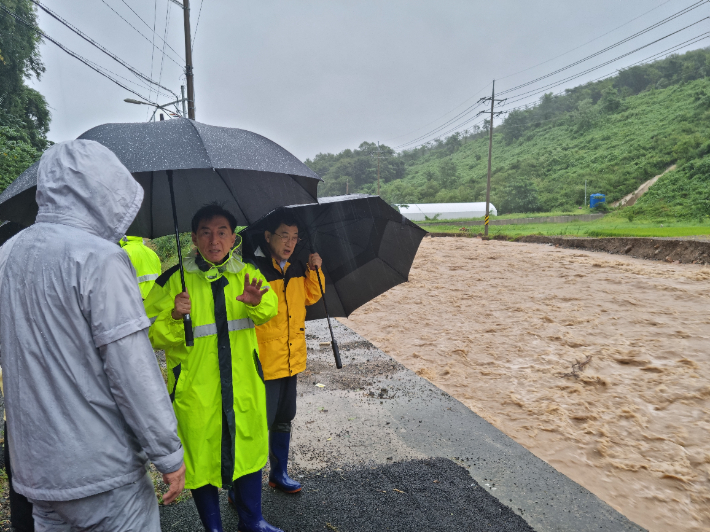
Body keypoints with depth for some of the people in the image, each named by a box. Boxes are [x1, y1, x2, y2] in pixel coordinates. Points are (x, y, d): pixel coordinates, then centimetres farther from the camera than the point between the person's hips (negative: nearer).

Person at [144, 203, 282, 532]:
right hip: (195, 389, -3)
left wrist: (257, 302, -14)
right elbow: (151, 336, -8)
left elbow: (269, 310, 8)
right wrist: (175, 317, -28)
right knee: (202, 456, 11)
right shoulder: (174, 280, -8)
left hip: (244, 384, 3)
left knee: (249, 450, 16)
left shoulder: (245, 273, 2)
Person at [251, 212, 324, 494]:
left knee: (283, 420, 21)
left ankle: (279, 473, 40)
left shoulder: (297, 269, 5)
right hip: (264, 362, -7)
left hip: (292, 359, 7)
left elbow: (311, 296, 18)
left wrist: (314, 270, 3)